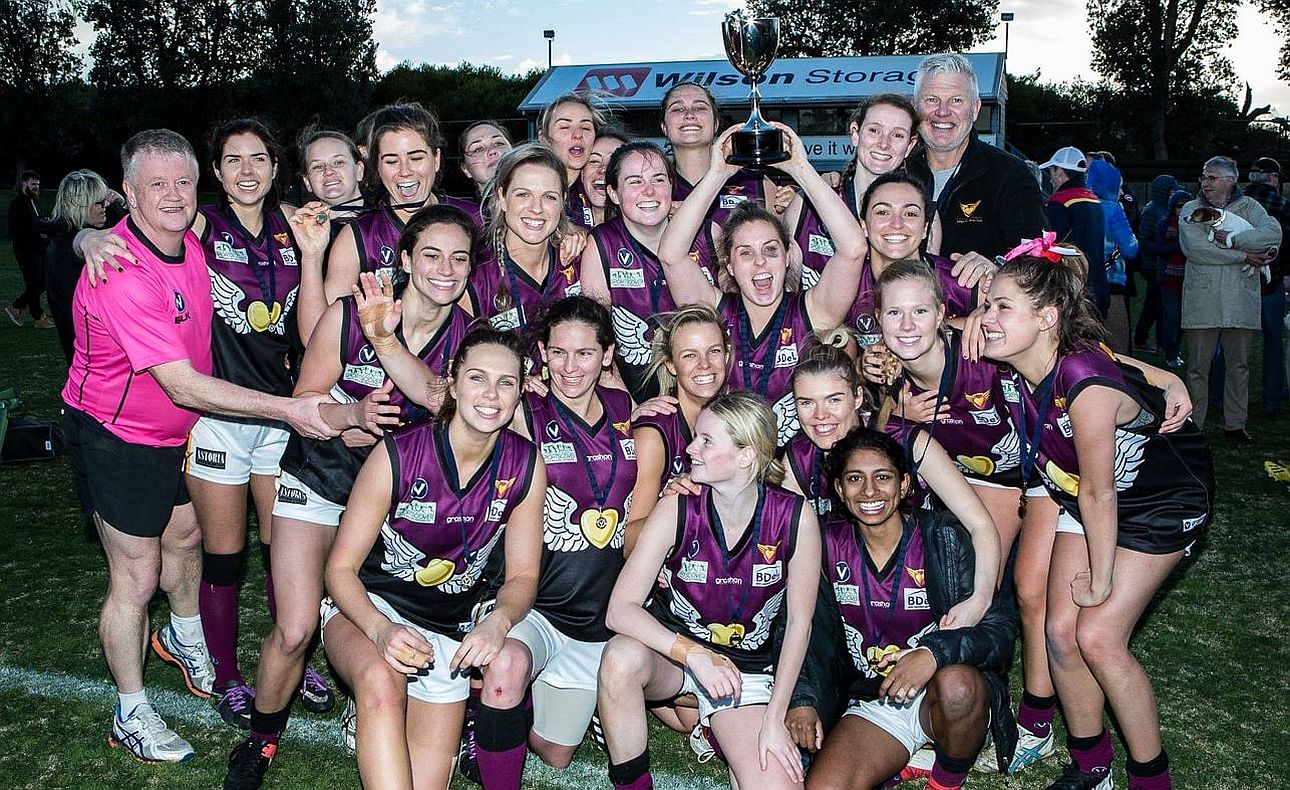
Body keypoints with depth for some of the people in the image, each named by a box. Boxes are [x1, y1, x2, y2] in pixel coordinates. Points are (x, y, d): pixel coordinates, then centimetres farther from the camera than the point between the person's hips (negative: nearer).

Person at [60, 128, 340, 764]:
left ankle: (184, 636, 54)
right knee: (136, 579, 2)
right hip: (115, 439, -8)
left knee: (185, 536, 25)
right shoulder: (122, 274, -31)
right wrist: (288, 409, -37)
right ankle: (131, 714, 22)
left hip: (175, 428, 8)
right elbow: (181, 384, -34)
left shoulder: (191, 242, -4)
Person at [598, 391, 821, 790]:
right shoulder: (678, 510, -16)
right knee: (621, 658, -35)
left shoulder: (795, 517, -14)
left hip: (746, 669, 1)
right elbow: (620, 610, -20)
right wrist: (695, 655, -33)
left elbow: (799, 622, -6)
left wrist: (774, 719, -10)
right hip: (672, 650, 0)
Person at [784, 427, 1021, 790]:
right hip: (872, 703, 1)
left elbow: (1001, 625, -15)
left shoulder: (943, 536, -10)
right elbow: (808, 630, 2)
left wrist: (935, 653, -32)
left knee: (956, 684, -36)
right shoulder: (829, 543, -2)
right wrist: (802, 699, -13)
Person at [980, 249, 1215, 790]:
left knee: (1098, 635, -12)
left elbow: (1098, 492, -26)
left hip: (1163, 501, -6)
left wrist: (1100, 580, -14)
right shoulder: (1019, 366, -17)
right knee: (1061, 628, -1)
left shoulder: (1085, 381, -36)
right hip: (1084, 496, 7)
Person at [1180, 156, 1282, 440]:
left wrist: (1230, 240, -16)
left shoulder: (1248, 206, 9)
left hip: (1240, 299, 2)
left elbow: (1273, 233, -9)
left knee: (1239, 364, 9)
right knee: (1198, 366, 2)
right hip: (1202, 301, -1)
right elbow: (1193, 248, -12)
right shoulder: (1191, 209, 6)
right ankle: (1192, 425, 9)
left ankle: (1235, 423, 19)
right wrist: (1244, 256, -12)